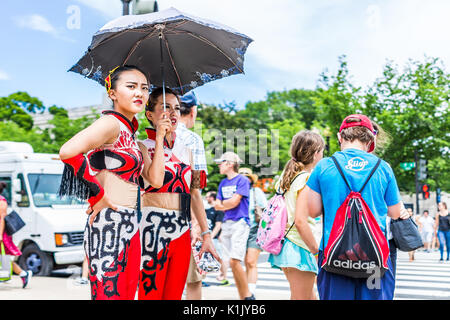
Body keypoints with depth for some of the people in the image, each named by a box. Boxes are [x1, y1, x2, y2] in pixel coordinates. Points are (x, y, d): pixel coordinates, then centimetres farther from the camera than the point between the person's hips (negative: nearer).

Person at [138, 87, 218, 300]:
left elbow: (195, 195, 16)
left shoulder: (185, 151, 16)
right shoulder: (143, 146, -1)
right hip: (154, 229, -6)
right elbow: (156, 179, -21)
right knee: (151, 294, -4)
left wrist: (206, 234, 12)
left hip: (182, 231, 6)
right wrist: (159, 138, -17)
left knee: (174, 295, 9)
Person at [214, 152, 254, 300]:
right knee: (232, 263, 5)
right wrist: (228, 205, -4)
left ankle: (248, 295, -5)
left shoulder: (242, 180, -4)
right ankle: (242, 296, 11)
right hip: (226, 224, 7)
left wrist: (223, 204, 4)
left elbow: (234, 201, -12)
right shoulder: (223, 183, 17)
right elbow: (217, 205, 13)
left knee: (234, 261, -18)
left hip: (240, 223, -7)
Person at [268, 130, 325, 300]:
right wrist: (318, 251, -15)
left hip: (286, 245, 9)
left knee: (310, 296, 20)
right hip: (300, 248, -9)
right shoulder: (307, 179, -15)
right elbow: (300, 221, -23)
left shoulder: (288, 176, 12)